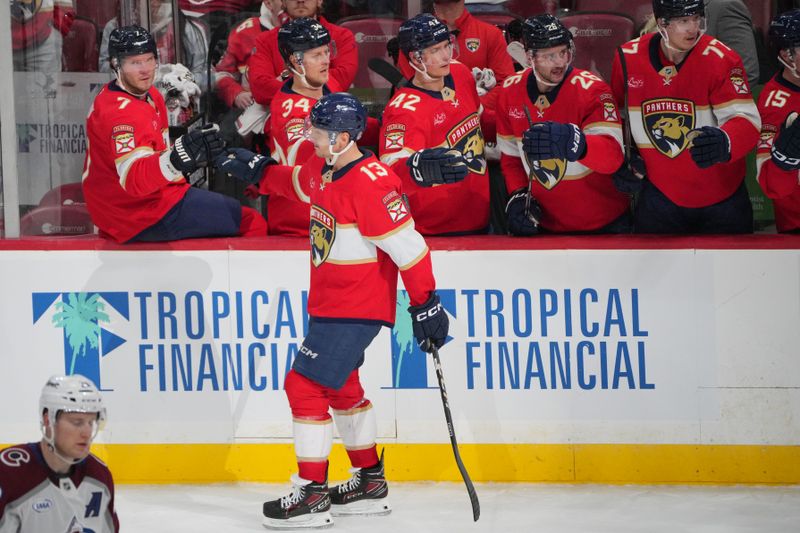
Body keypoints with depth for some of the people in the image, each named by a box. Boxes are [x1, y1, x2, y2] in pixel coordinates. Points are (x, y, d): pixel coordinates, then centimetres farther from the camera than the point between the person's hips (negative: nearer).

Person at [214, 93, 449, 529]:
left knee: (305, 385, -12)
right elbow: (299, 182, 27)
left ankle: (311, 494, -6)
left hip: (357, 309, -10)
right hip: (328, 304, 10)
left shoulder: (369, 183, -26)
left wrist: (425, 305, -23)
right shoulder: (322, 168, 2)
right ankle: (370, 482, 36)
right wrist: (256, 170, 19)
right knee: (340, 388, 22)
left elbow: (407, 245, -25)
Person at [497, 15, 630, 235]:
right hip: (544, 223, 4)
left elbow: (613, 156, -32)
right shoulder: (510, 91, -3)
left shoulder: (592, 90, -18)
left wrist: (574, 143, -51)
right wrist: (519, 197, -7)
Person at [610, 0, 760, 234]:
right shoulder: (628, 59, -7)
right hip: (660, 195, 2)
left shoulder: (721, 60, -17)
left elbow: (746, 120, -25)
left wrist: (724, 142, -45)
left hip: (722, 196, -2)